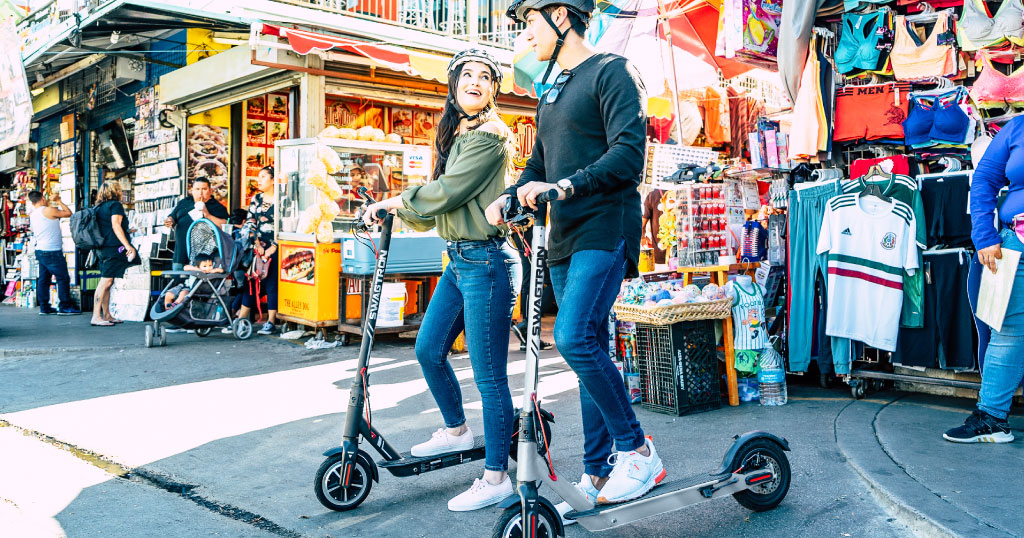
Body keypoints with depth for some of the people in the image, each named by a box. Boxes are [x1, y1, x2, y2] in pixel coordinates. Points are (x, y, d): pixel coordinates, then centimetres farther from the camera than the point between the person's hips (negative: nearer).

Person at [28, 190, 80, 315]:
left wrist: (50, 201, 35)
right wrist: (59, 202, 8)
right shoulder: (49, 211, -13)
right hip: (52, 252, -9)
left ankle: (44, 307, 12)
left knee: (43, 279, 10)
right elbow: (68, 213, -4)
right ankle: (65, 307, -2)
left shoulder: (32, 215, 11)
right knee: (63, 278, -3)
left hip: (40, 251, 9)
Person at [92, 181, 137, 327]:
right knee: (106, 281, -10)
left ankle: (107, 315, 14)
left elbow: (101, 227, 22)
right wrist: (128, 246, -19)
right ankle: (96, 316, -11)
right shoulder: (115, 205, -6)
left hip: (103, 248, 9)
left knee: (106, 282, 11)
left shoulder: (99, 207, 17)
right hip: (114, 248, -9)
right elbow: (116, 226, -16)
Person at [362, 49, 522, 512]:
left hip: (486, 262, -10)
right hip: (458, 260, 10)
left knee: (488, 374, -4)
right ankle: (456, 430, 39)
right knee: (428, 350, 18)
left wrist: (397, 200, -2)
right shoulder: (456, 133, 17)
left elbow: (447, 191, -16)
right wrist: (392, 210, 14)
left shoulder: (490, 135, -13)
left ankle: (496, 477, 7)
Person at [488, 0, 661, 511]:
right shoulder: (550, 94, 22)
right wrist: (508, 196, 4)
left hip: (605, 229, -8)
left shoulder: (611, 70, -3)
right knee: (589, 351, 8)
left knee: (573, 336, -22)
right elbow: (539, 167, 24)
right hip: (565, 238, 8)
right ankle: (598, 473, 14)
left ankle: (637, 450, -7)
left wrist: (564, 186, -27)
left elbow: (628, 154, -16)